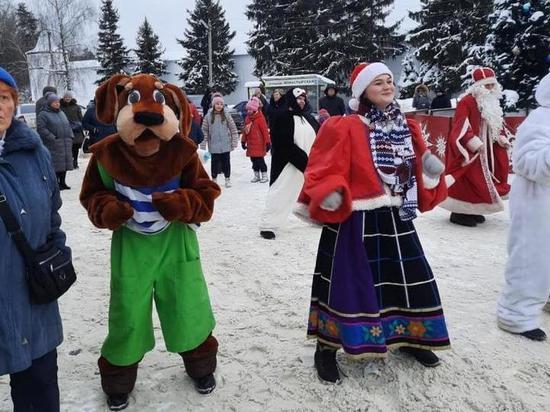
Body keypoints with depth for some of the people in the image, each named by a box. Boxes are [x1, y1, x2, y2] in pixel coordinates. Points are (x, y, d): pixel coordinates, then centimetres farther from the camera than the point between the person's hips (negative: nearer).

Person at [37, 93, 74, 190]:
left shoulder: (61, 113, 20)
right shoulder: (43, 115, -3)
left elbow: (68, 125, 25)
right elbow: (41, 128, -12)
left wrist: (70, 136, 11)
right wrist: (52, 137, -17)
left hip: (65, 143, 7)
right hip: (54, 145, -7)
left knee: (64, 163, 9)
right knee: (55, 164, -8)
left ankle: (62, 182, 18)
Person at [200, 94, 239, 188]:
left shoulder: (226, 115, 0)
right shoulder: (208, 116, -2)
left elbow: (233, 129, 2)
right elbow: (204, 131, 0)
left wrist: (234, 142, -1)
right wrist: (203, 145, -3)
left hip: (226, 145, 1)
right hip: (214, 146, 0)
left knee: (226, 162, 7)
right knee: (215, 162, 6)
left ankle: (227, 179, 22)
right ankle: (214, 179, 22)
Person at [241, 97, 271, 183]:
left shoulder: (260, 118, -11)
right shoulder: (247, 118, 10)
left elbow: (265, 131, -12)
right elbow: (245, 130, 16)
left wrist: (268, 142, -14)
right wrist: (243, 141, 16)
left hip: (259, 144, -7)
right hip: (250, 144, 7)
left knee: (260, 160, -3)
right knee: (253, 160, 12)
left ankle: (264, 175, 8)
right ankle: (256, 175, 23)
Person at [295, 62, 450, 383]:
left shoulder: (408, 128, 10)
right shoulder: (345, 128, -10)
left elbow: (417, 172, 15)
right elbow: (327, 171, -13)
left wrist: (431, 169, -5)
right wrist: (330, 194, -31)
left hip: (397, 219, 7)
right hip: (356, 222, -6)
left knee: (410, 278, 15)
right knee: (349, 282, -1)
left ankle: (410, 338, 39)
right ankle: (327, 348, 18)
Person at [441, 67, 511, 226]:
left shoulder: (492, 103, 13)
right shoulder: (467, 101, -15)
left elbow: (497, 124, 22)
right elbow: (461, 126, -22)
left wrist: (502, 138, 7)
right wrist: (472, 141, -30)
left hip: (486, 148, 10)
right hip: (469, 148, -9)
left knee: (482, 178, 12)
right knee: (467, 178, -9)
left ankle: (471, 210, 22)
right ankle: (459, 212, 1)